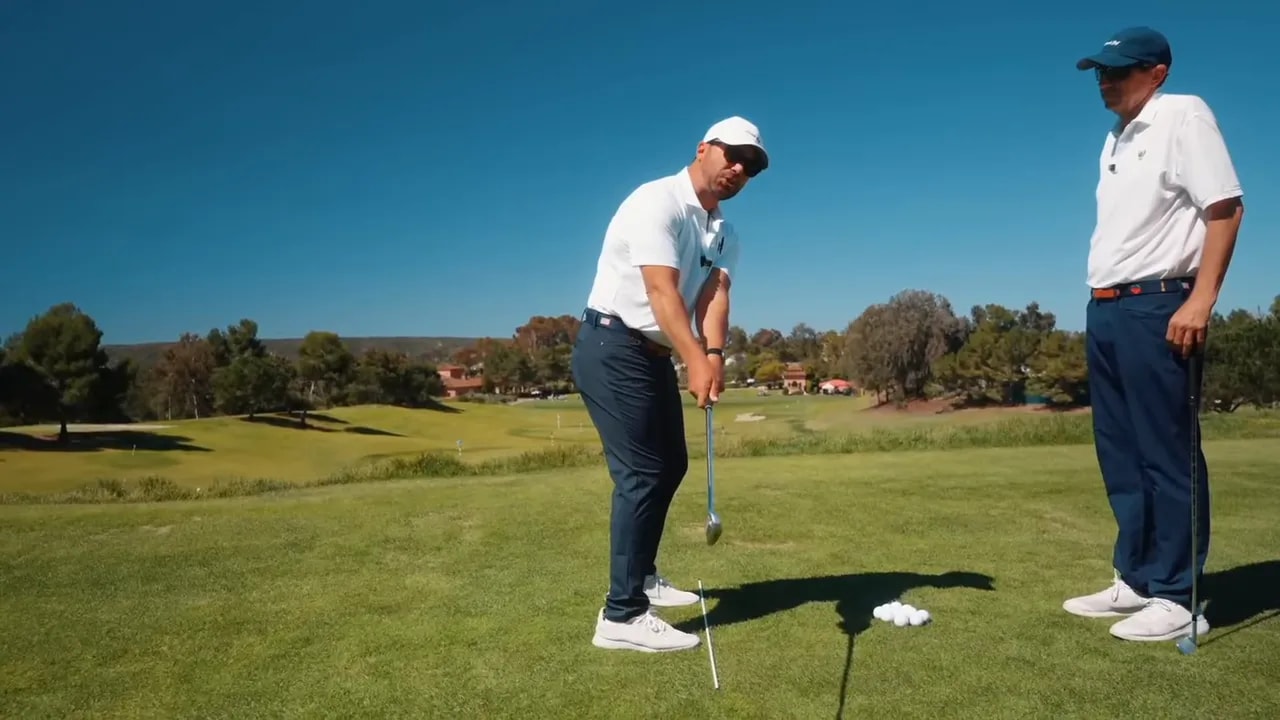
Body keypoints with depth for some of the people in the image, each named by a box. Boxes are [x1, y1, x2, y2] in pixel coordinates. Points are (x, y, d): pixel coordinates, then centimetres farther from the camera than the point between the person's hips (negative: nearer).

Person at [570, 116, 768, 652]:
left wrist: (714, 355, -28)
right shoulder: (657, 202, -16)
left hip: (655, 355, 10)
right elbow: (662, 291, -28)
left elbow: (715, 296, -8)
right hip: (613, 348, -9)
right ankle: (622, 614, -7)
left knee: (670, 464, 17)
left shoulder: (725, 234, 10)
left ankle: (641, 577, 35)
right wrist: (696, 361, -40)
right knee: (641, 473, -13)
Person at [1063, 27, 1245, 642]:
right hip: (1104, 308, 9)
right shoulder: (1116, 139, 19)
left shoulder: (1183, 116, -4)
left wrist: (1201, 299, -20)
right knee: (1121, 455, 11)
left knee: (1167, 454, -4)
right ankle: (1135, 580, 21)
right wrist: (1102, 302, 13)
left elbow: (1226, 207, -12)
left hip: (1156, 305, -9)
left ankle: (1177, 597, 5)